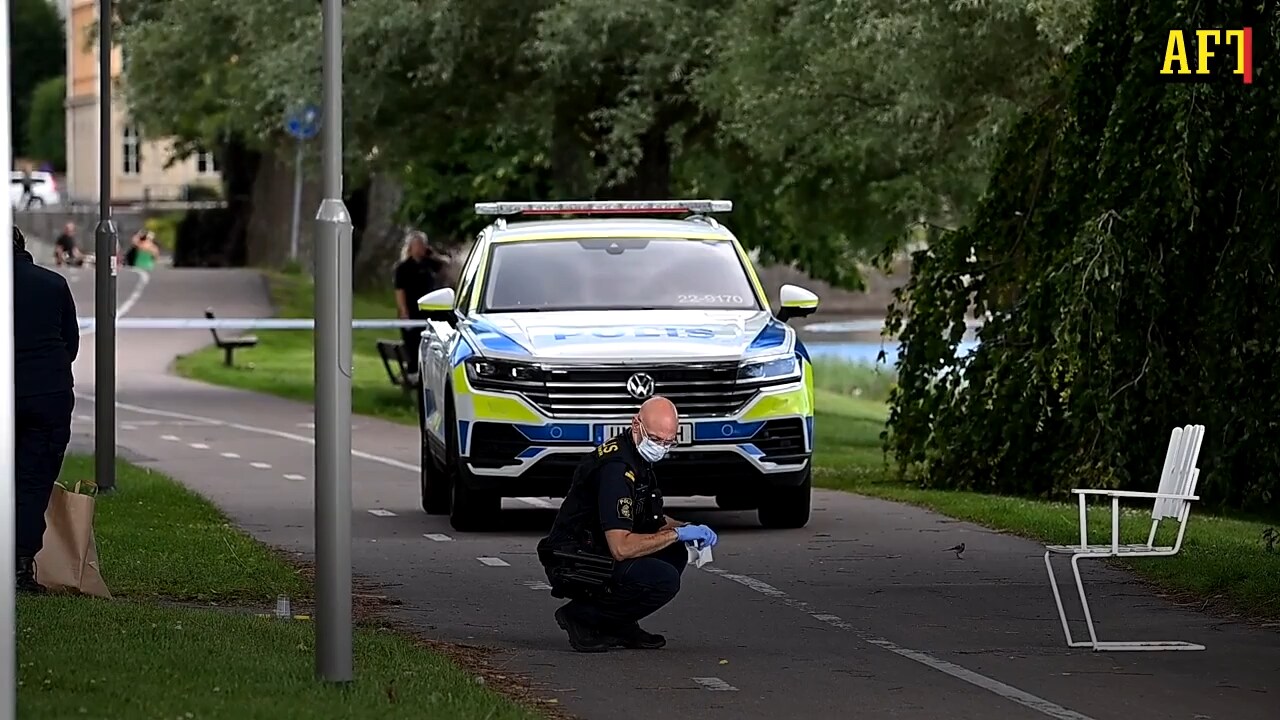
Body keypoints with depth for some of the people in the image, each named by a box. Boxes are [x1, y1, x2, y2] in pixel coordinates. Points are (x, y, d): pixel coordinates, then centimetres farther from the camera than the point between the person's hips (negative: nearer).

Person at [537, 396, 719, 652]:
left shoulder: (638, 457, 10)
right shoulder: (616, 467, -23)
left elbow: (653, 521, 23)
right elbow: (621, 548, -29)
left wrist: (686, 528, 3)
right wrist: (678, 534, -20)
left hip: (597, 553, 10)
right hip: (572, 566, -10)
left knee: (674, 554, 9)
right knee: (664, 579, -23)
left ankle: (619, 625, 10)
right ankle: (581, 617, -8)